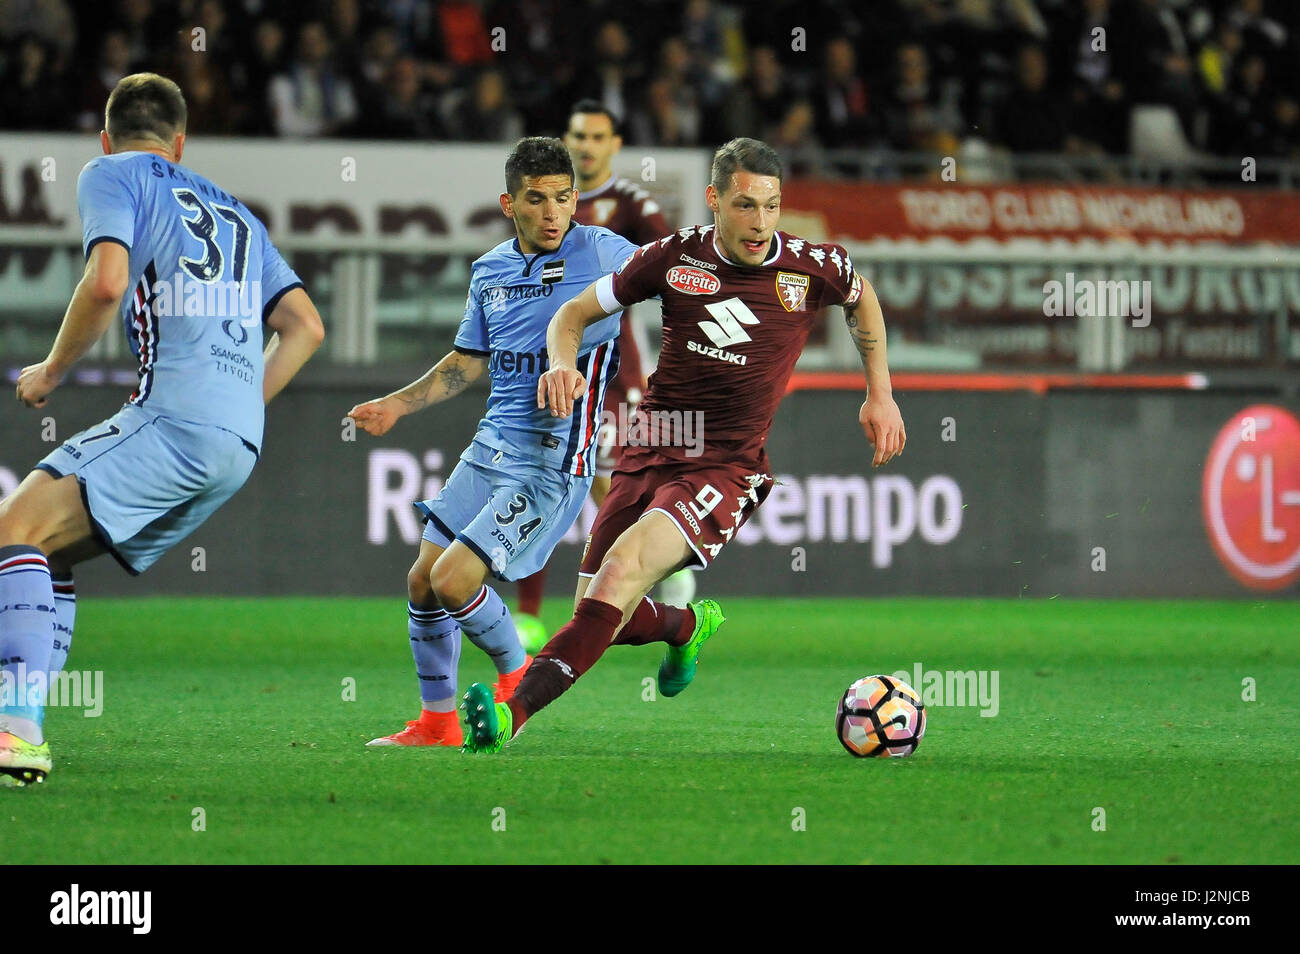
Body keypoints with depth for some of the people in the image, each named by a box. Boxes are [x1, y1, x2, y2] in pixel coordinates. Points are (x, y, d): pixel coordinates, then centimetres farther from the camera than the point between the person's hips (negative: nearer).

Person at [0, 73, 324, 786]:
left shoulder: (109, 176, 8)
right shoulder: (232, 208, 30)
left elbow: (107, 281, -11)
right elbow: (305, 326, 25)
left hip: (177, 416, -8)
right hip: (238, 444, 8)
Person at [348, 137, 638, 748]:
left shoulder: (600, 252, -9)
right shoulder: (490, 270, 10)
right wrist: (398, 405, 18)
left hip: (554, 458, -7)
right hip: (491, 445, 7)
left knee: (453, 580, -14)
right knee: (423, 580, 6)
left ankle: (517, 674, 13)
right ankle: (436, 721, 22)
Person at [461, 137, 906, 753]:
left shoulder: (813, 267, -4)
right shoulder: (675, 257, -3)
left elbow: (862, 298, 21)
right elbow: (574, 313, 8)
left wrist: (881, 395, 18)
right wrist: (562, 364, -13)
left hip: (727, 467, -3)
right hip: (650, 454, 3)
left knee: (624, 569, -28)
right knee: (603, 616, 4)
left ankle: (515, 712, -37)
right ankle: (687, 626, 41)